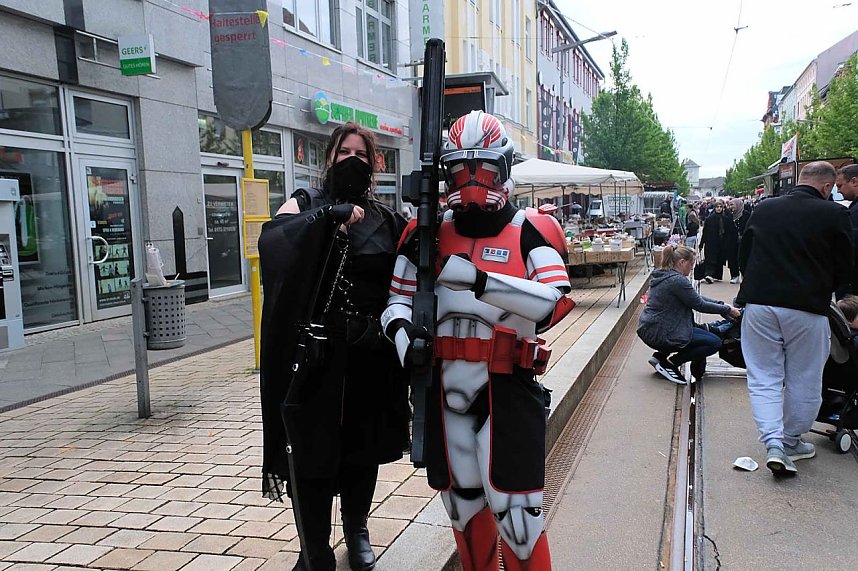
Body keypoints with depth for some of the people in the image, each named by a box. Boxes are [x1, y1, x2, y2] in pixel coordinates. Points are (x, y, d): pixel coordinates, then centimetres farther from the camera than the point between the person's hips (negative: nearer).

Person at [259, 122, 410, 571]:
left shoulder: (386, 219, 11)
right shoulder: (306, 203, 4)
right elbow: (270, 240, -16)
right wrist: (327, 215, -24)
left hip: (370, 354, 3)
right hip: (316, 353, -3)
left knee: (363, 448, 14)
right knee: (315, 448, 1)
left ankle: (357, 531, 35)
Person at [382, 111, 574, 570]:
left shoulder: (529, 231, -5)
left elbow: (553, 304, -20)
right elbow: (399, 298, 10)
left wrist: (481, 281, -32)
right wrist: (402, 329, -13)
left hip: (507, 388, -4)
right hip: (443, 386, 4)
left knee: (514, 509, 0)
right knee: (463, 504, 20)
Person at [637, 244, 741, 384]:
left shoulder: (662, 275, 12)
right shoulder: (677, 280, -18)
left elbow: (696, 297, 17)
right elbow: (700, 305, -11)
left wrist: (722, 304, 13)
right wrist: (727, 310, 1)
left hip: (649, 330, 10)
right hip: (659, 334, -10)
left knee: (700, 329, 24)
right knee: (715, 343, -5)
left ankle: (661, 356, 16)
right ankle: (669, 364, -3)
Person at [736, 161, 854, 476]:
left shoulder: (763, 208, 4)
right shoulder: (835, 214, -6)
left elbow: (743, 256, 12)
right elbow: (844, 270, 2)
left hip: (758, 304, 2)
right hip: (807, 308, -2)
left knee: (764, 378, 9)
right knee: (803, 380, 14)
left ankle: (773, 442, -4)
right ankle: (791, 442, 26)